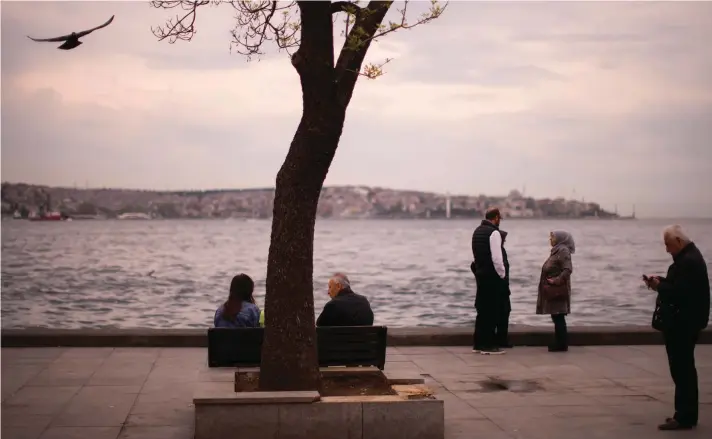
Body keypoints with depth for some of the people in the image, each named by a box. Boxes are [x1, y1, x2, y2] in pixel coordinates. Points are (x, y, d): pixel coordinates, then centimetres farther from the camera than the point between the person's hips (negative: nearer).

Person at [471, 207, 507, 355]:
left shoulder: (477, 231, 12)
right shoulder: (494, 233, -15)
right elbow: (497, 258, -19)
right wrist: (502, 274, -8)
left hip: (479, 274, 8)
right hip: (492, 276, -8)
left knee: (482, 310, 14)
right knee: (491, 311, -2)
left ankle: (478, 343, 17)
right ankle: (488, 345, 1)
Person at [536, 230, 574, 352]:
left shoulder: (563, 251, -14)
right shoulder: (556, 251, 16)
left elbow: (568, 269, -23)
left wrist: (557, 280, -25)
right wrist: (554, 280, 10)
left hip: (557, 290, -10)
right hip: (553, 290, 10)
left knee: (558, 317, -7)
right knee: (557, 317, 11)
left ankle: (562, 344, -4)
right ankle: (559, 343, 16)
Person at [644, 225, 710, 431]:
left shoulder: (689, 261, -20)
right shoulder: (689, 257, 15)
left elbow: (679, 292, -26)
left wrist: (659, 286, -13)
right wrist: (660, 281, 6)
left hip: (683, 323, -11)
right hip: (683, 322, 11)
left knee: (682, 369, -8)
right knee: (684, 369, 15)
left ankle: (684, 417, -4)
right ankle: (686, 414, 23)